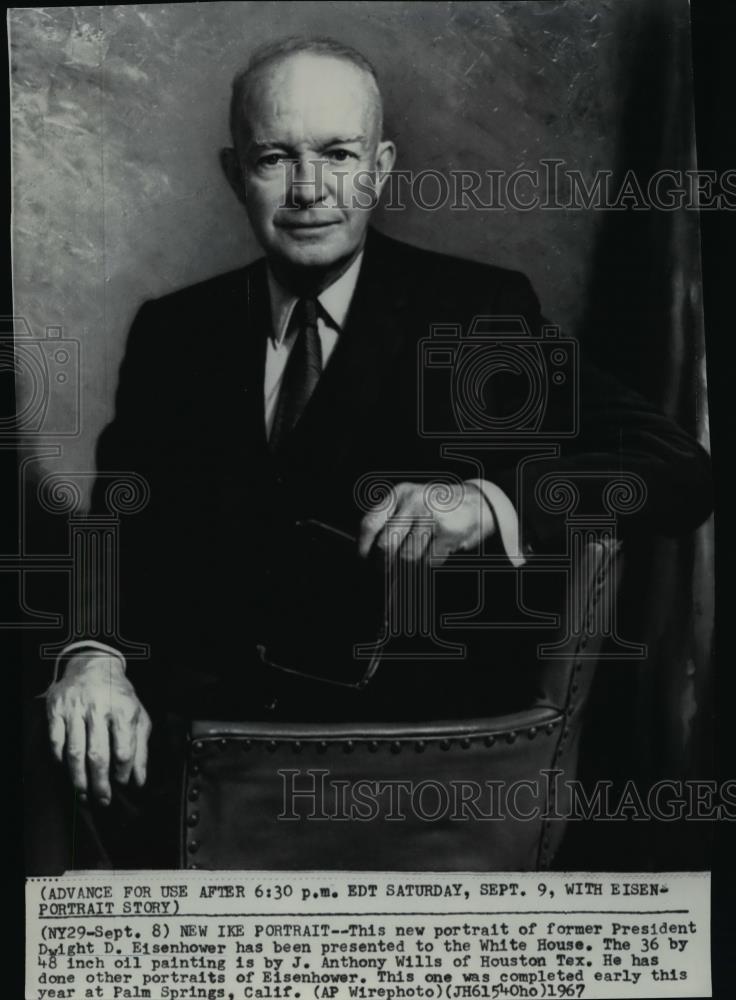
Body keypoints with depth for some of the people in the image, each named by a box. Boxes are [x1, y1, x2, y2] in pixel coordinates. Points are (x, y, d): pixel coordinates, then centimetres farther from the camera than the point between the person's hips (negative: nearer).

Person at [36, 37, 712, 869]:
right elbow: (121, 526, 7)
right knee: (98, 749, -24)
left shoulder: (477, 312, 1)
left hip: (421, 728, -3)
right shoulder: (174, 331, 11)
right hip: (207, 716, 4)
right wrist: (92, 653, -15)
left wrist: (491, 501, -26)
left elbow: (678, 472, -8)